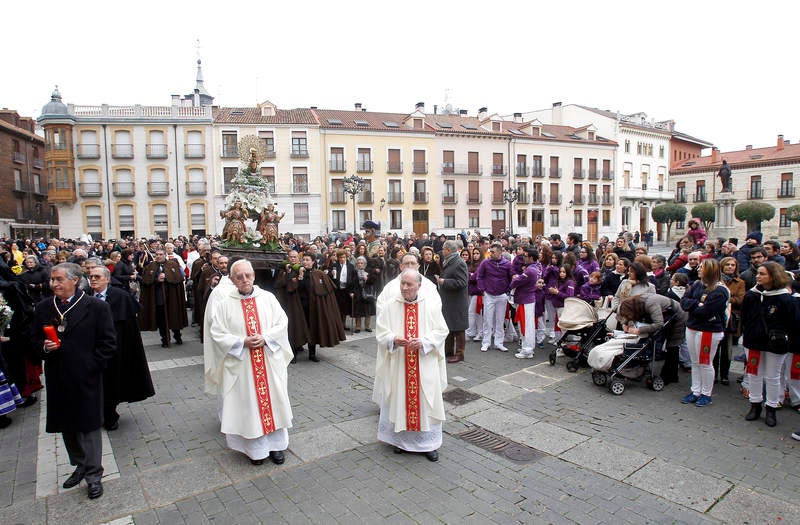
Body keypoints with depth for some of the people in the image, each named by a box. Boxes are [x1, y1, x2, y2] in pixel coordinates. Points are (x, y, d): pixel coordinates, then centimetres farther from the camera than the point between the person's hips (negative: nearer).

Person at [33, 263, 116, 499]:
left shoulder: (96, 307, -10)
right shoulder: (43, 308, 4)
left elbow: (108, 342, -7)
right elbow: (36, 339, 14)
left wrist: (92, 365, -12)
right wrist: (45, 347, -7)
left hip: (85, 378, -5)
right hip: (58, 379, 5)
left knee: (89, 425, 4)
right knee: (67, 425, 16)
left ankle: (93, 474, 17)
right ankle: (80, 465, 35)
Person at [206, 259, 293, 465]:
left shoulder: (268, 298, 0)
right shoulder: (223, 303, -3)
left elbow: (282, 322, 0)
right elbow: (217, 333, -5)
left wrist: (265, 338, -15)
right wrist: (243, 342, -16)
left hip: (270, 361, 1)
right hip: (241, 365, -1)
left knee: (272, 400, 9)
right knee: (248, 403, 7)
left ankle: (276, 444, 24)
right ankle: (255, 448, 23)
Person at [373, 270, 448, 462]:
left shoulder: (431, 305, -3)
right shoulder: (389, 305, -2)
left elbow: (441, 330, -2)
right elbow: (380, 332, -1)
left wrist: (423, 341, -18)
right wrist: (393, 339, -21)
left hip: (425, 365, 0)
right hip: (398, 364, 1)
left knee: (426, 401, 6)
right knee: (398, 400, 10)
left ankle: (429, 442, 21)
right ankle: (400, 438, 30)